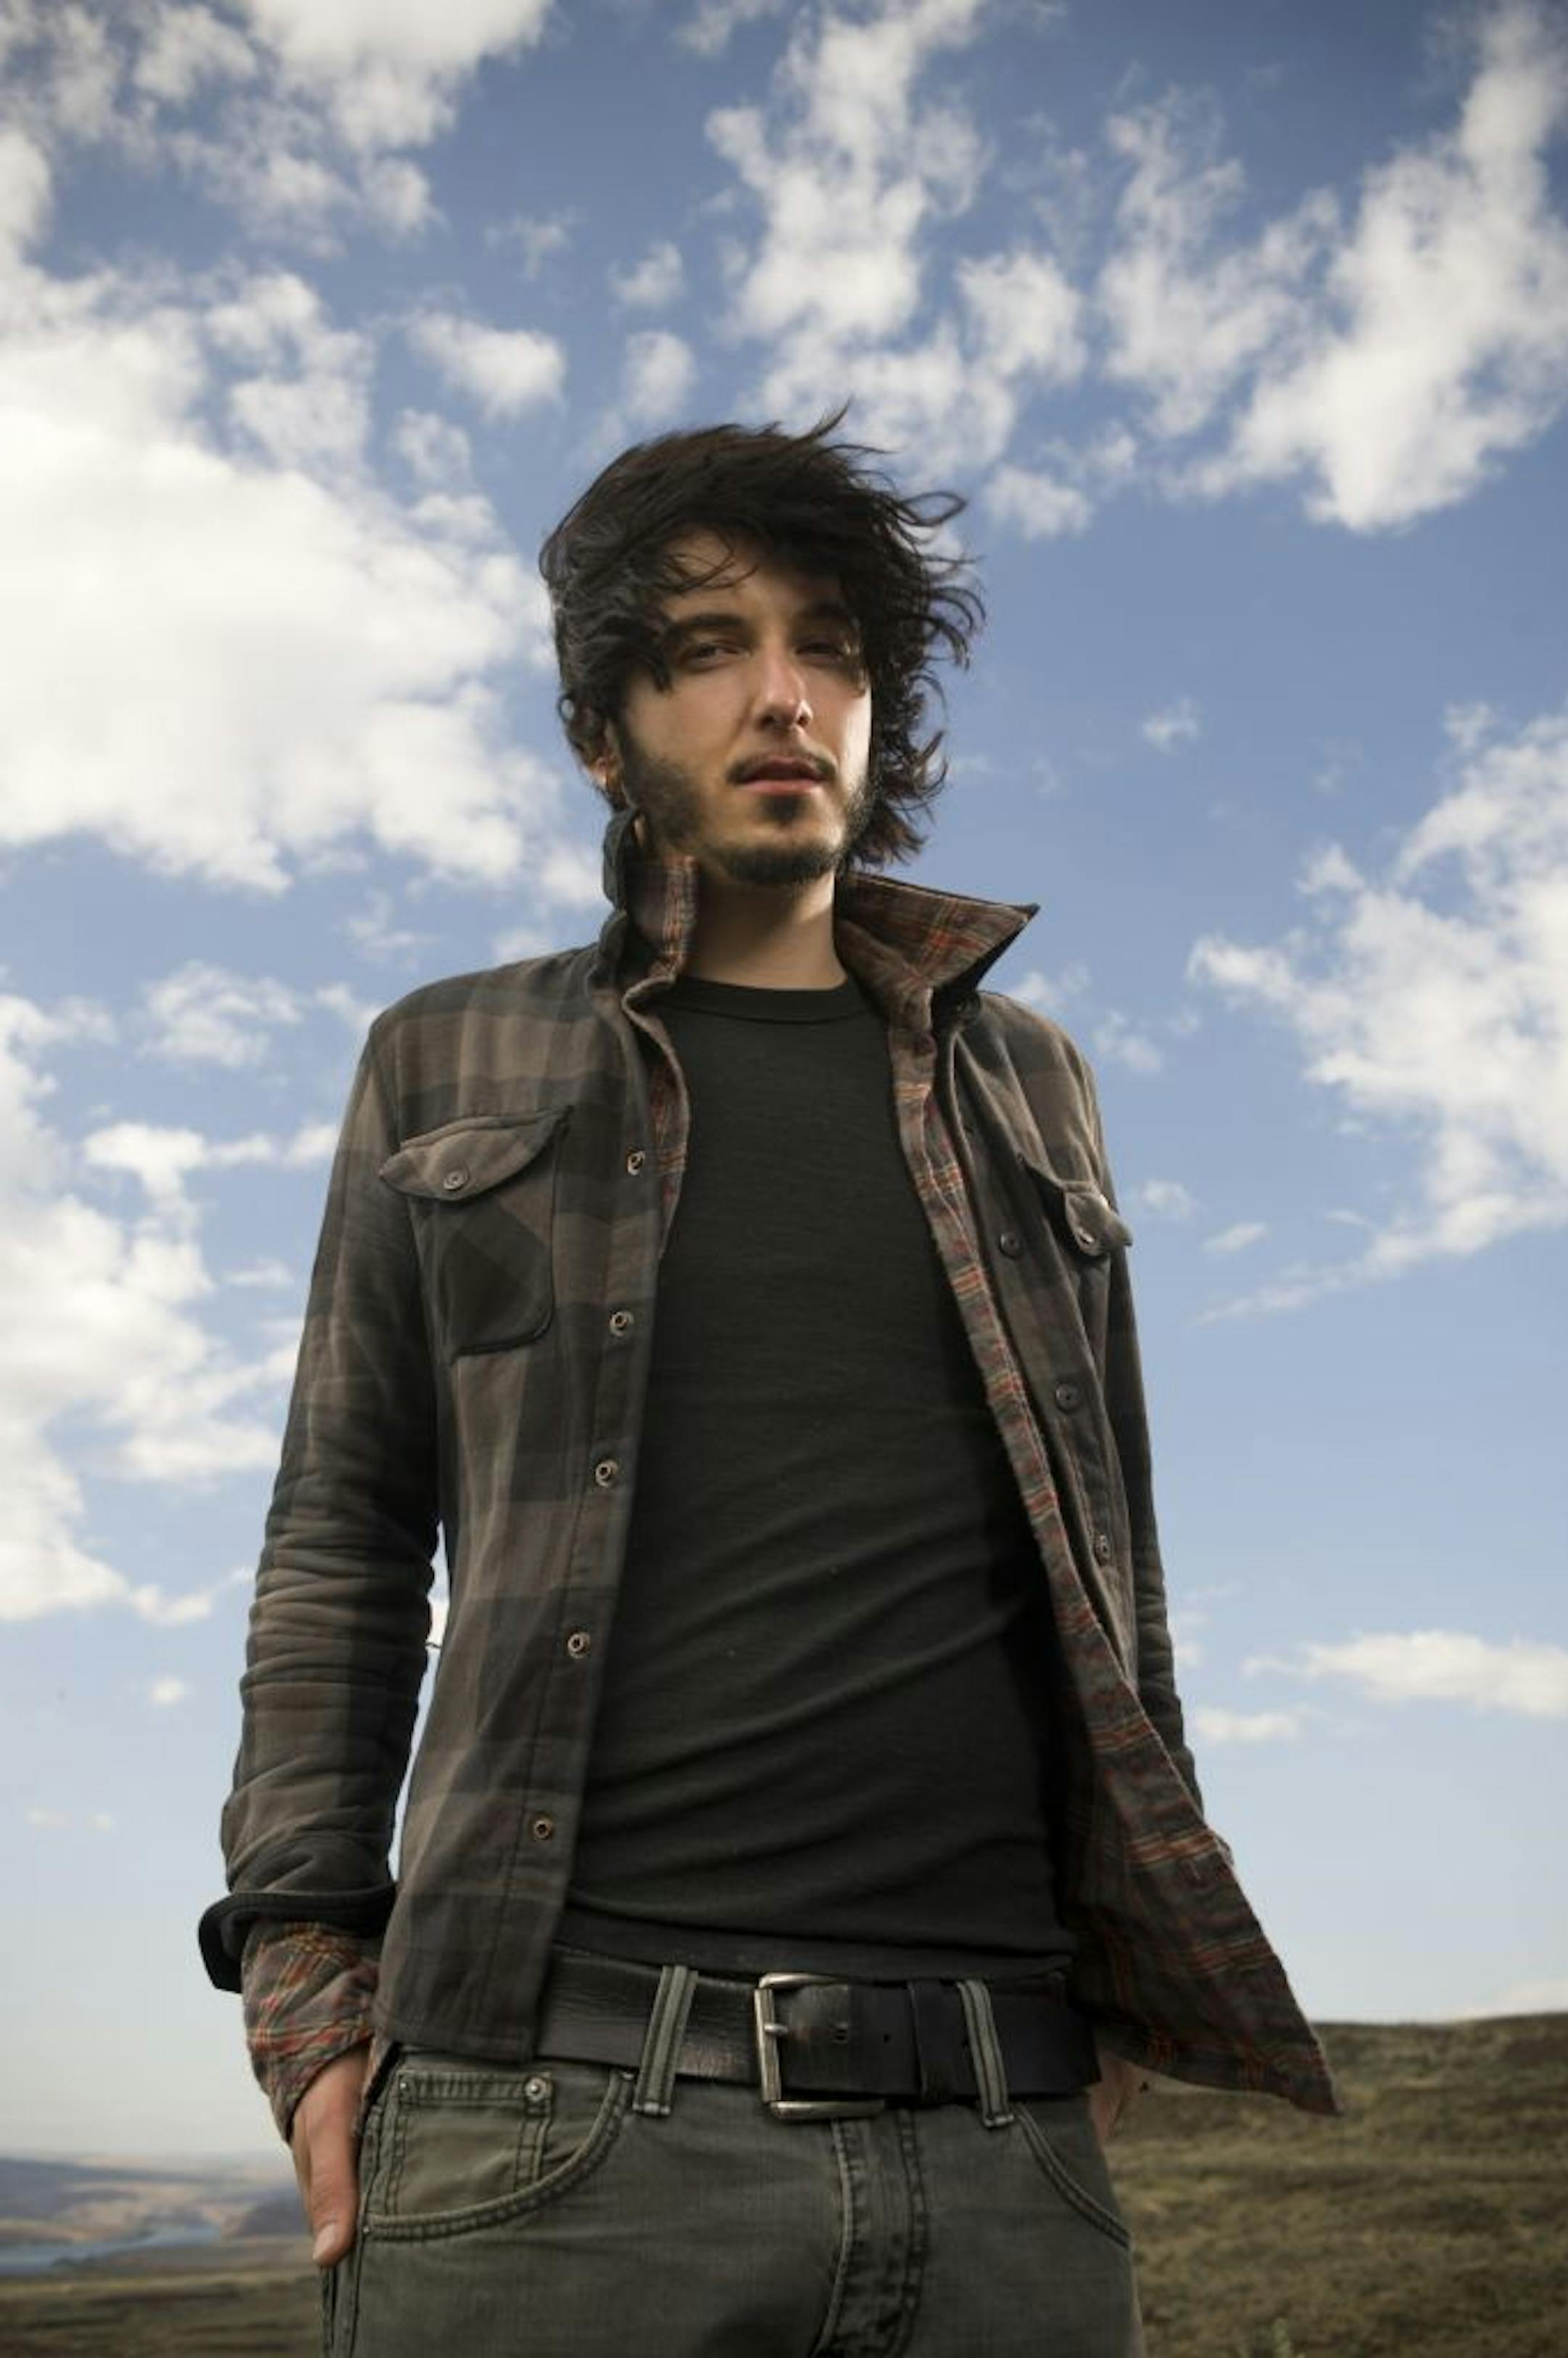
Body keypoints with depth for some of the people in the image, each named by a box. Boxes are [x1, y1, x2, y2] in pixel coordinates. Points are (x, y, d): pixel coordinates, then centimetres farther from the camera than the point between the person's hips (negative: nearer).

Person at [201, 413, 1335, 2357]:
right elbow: (342, 1538, 10)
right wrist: (304, 1975, 1)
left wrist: (1135, 1981, 12)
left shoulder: (1023, 1083, 15)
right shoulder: (448, 1069, 11)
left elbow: (1106, 1552, 18)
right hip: (553, 2120, -1)